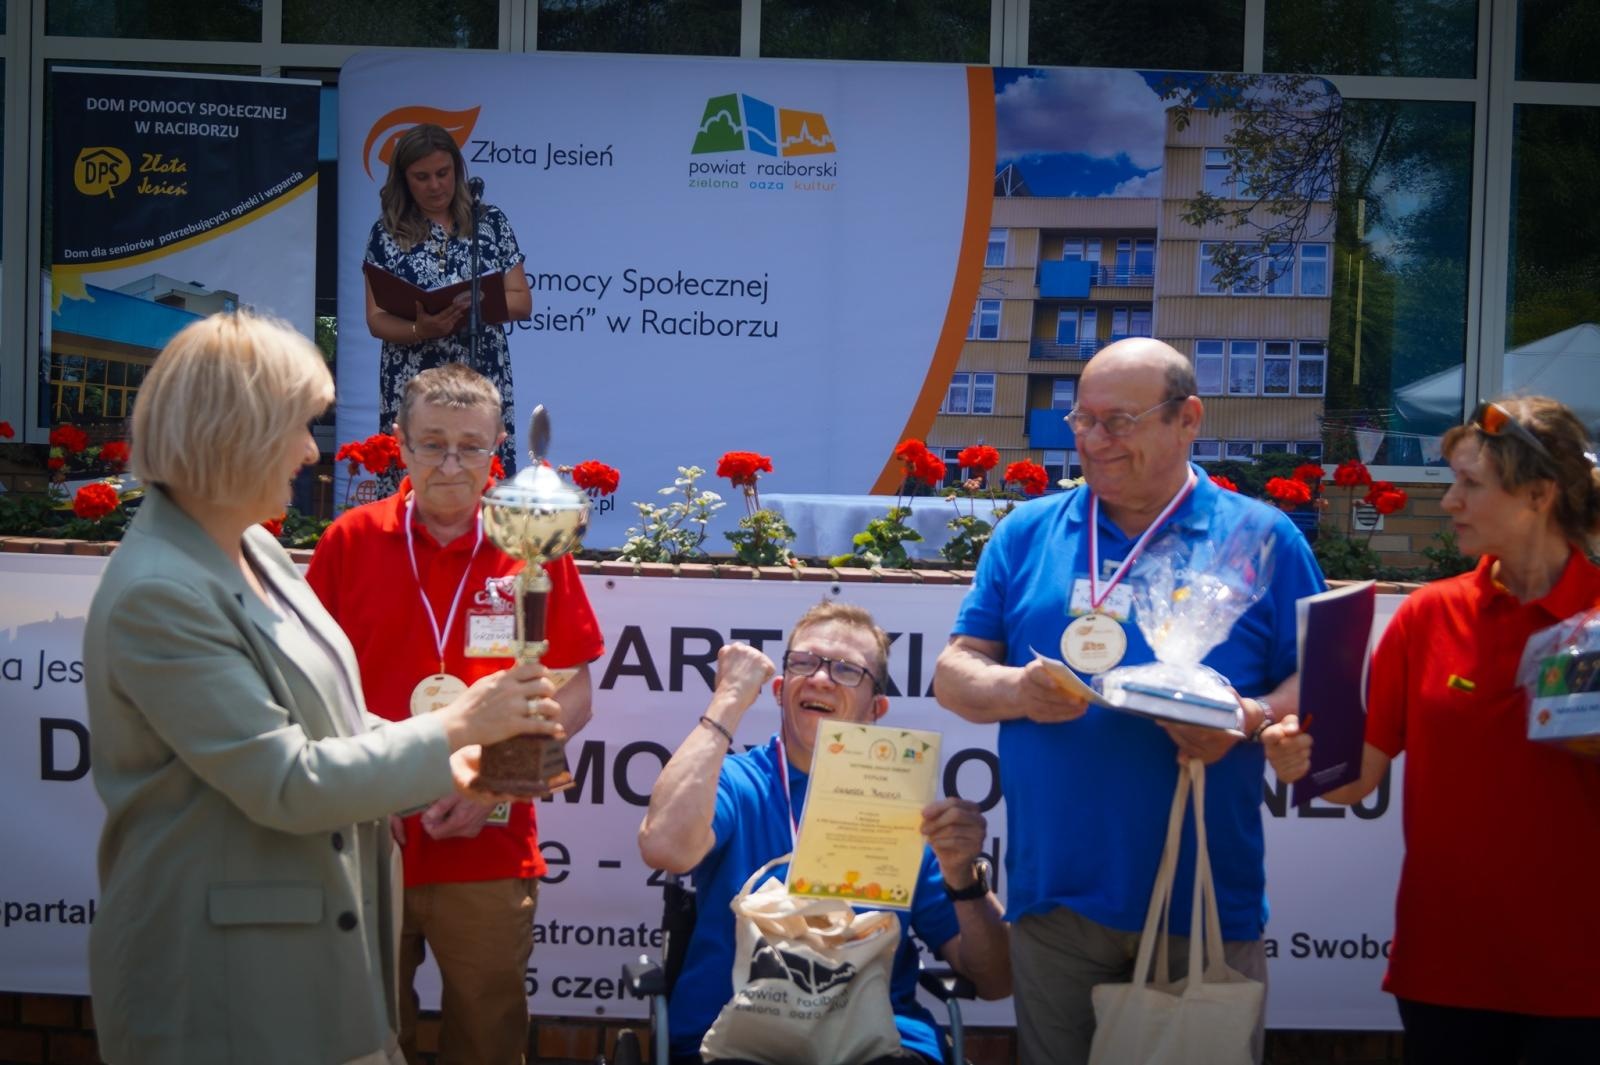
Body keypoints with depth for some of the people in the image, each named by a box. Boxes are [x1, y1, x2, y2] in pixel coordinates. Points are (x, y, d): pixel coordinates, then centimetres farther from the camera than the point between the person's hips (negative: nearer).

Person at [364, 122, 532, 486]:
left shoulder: (490, 221, 7)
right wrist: (420, 329, -18)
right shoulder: (386, 234, 6)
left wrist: (471, 305, -13)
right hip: (410, 388, 0)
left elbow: (522, 302, 5)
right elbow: (376, 319, 2)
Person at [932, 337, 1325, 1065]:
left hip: (1207, 903, -2)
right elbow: (953, 673, 9)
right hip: (1055, 896, 2)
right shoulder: (1027, 534, 10)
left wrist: (1253, 719, -18)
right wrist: (1014, 691, -13)